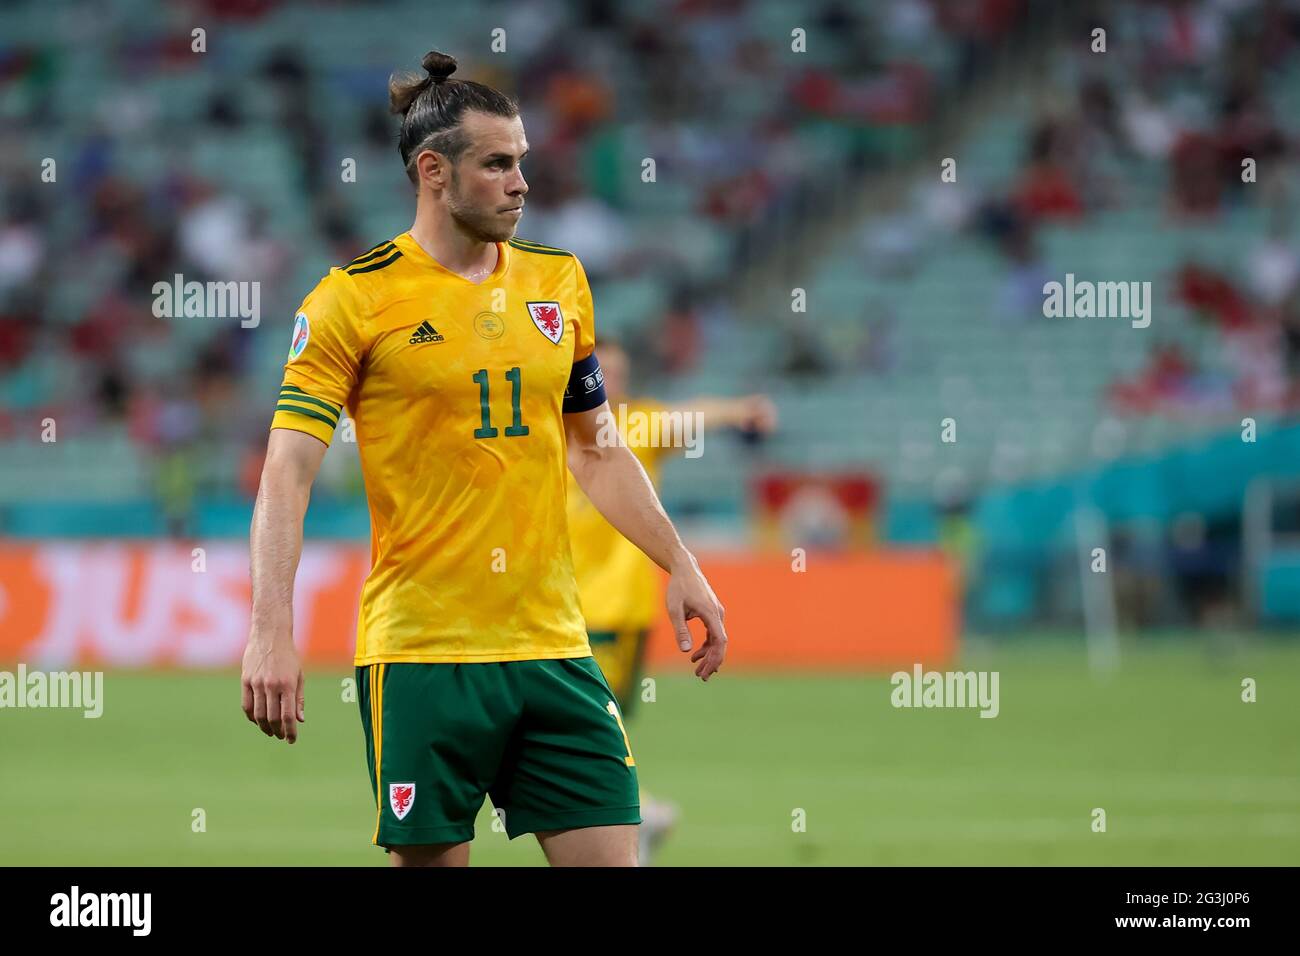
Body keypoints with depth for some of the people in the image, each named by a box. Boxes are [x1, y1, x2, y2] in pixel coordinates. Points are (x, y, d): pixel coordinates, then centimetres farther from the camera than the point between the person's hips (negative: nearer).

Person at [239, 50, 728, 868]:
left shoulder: (559, 280, 11)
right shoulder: (356, 297, -5)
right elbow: (287, 472, -10)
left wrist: (680, 566, 16)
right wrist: (272, 630, -20)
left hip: (553, 645, 5)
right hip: (420, 655, -4)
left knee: (608, 855, -2)